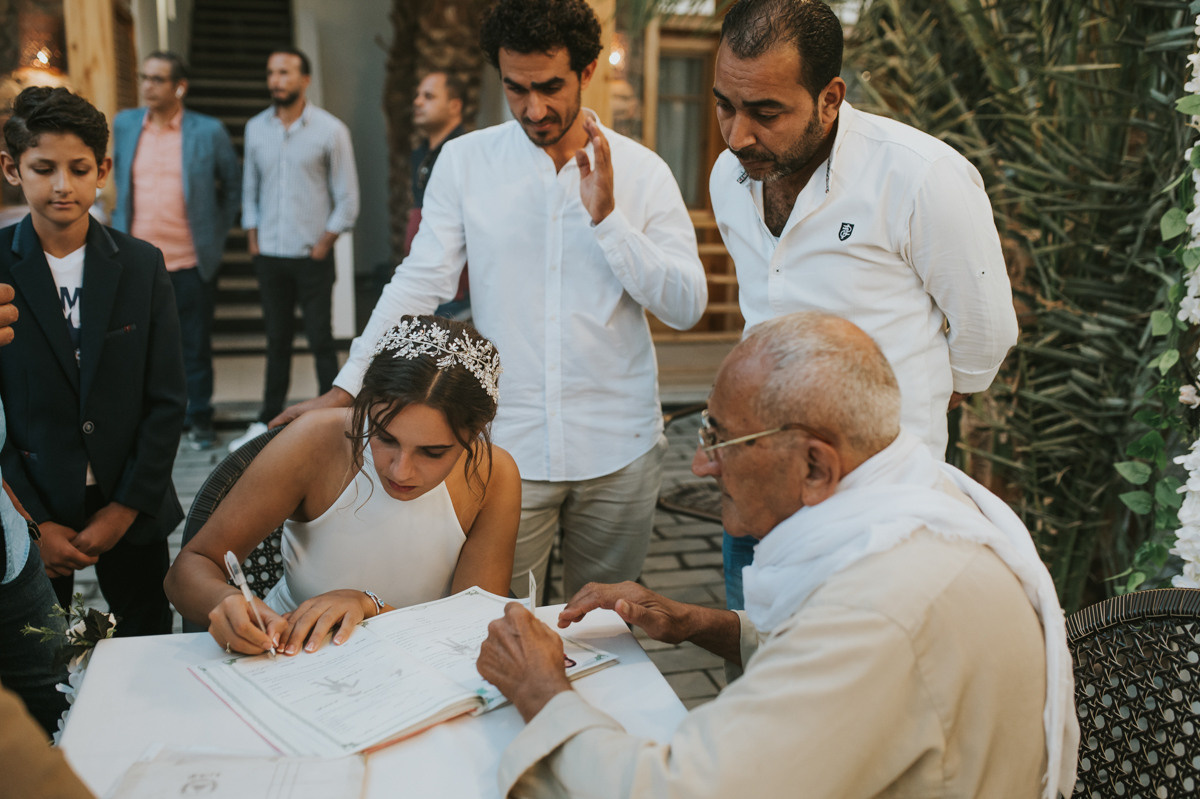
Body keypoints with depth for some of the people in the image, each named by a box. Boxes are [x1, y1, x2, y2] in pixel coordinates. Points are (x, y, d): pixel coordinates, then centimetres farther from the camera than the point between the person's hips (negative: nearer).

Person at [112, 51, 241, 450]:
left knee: (196, 347, 8)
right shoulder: (124, 125, 8)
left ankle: (199, 418, 23)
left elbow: (232, 186, 8)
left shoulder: (209, 131, -2)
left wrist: (216, 233, 4)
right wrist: (119, 228, 14)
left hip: (191, 263, -2)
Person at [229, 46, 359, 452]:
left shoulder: (330, 130, -4)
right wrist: (253, 240, 7)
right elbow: (250, 189, 15)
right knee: (276, 340, 10)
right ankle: (267, 422, 20)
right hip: (269, 256, 4)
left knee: (321, 341, -1)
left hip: (312, 256, -4)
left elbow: (347, 199, -3)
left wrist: (323, 245, -6)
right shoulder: (256, 128, 9)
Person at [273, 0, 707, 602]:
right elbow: (419, 283, -1)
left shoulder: (641, 170, -1)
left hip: (620, 448, 1)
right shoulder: (465, 161, 0)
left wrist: (608, 218, -16)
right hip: (505, 445, 0)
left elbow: (687, 307, -6)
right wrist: (345, 388, -10)